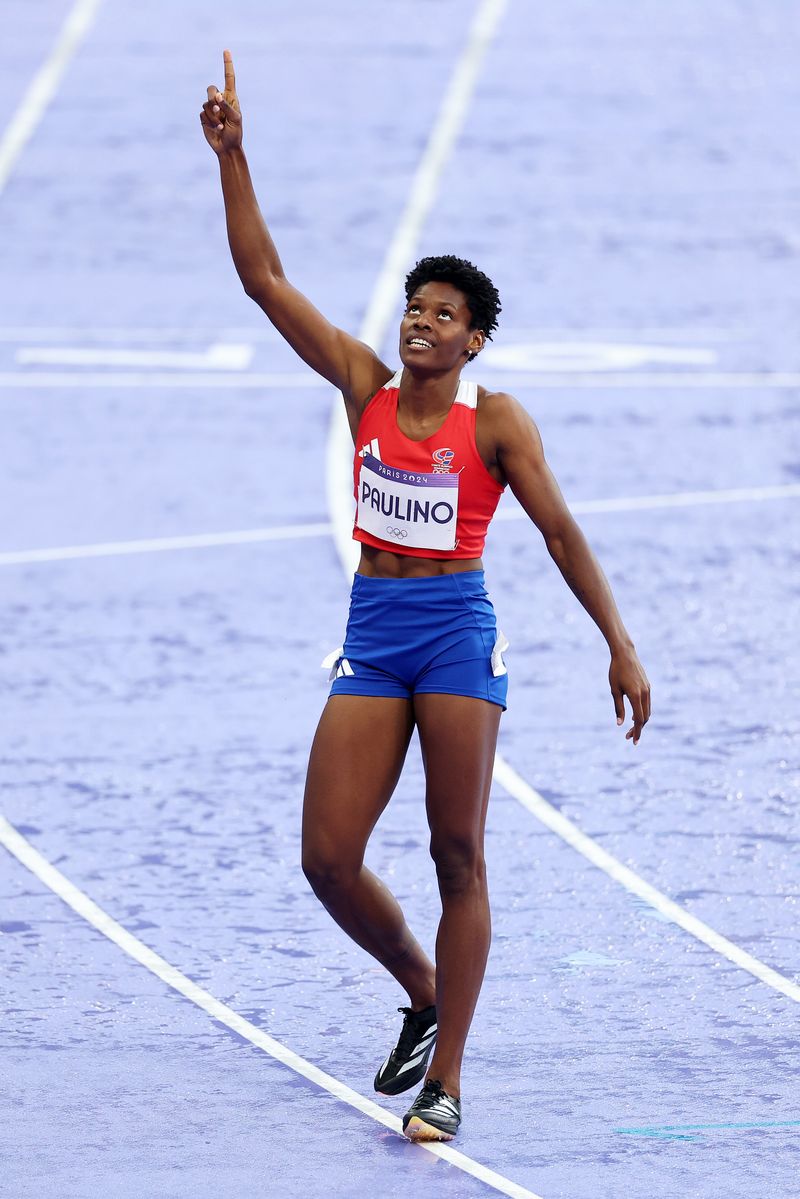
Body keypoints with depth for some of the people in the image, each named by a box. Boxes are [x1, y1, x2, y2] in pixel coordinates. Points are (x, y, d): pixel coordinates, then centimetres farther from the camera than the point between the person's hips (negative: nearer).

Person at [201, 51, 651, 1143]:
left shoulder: (493, 420, -3)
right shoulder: (366, 386, 6)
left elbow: (561, 531, -3)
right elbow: (265, 280, 4)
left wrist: (621, 647, -9)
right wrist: (232, 158, -4)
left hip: (458, 633, -4)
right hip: (373, 635, 4)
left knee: (459, 857, -2)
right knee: (328, 858, -3)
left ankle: (445, 1079, 3)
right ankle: (424, 997, 24)